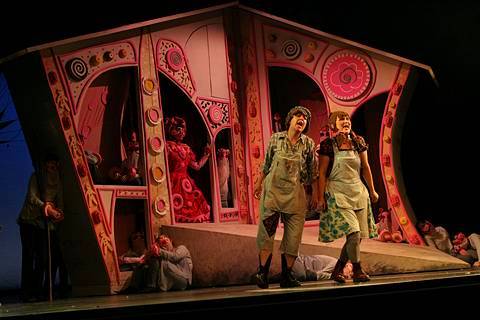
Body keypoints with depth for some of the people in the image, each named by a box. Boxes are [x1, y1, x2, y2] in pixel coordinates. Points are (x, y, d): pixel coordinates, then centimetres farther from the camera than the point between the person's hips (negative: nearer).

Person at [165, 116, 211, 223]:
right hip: (174, 184, -6)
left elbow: (197, 166, 23)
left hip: (186, 184, 7)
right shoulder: (167, 146, 0)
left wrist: (206, 154, 24)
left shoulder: (186, 148, 19)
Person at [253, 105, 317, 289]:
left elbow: (312, 171, 8)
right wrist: (259, 183, 18)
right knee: (267, 231, -4)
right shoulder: (276, 138, 2)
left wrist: (315, 193, 7)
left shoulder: (308, 144, 3)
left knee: (293, 236, 0)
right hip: (272, 189, -1)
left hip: (295, 194, 1)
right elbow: (266, 163, 12)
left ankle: (286, 276, 10)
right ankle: (262, 274, 1)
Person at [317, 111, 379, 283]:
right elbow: (322, 173, -5)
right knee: (353, 232, -16)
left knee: (358, 236, 3)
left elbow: (365, 167, 16)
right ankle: (358, 271, 2)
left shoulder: (358, 142, 8)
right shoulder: (328, 145, -5)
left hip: (358, 191, 6)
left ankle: (337, 270, 18)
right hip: (337, 193, -5)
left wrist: (372, 190, 17)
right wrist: (321, 197, -8)